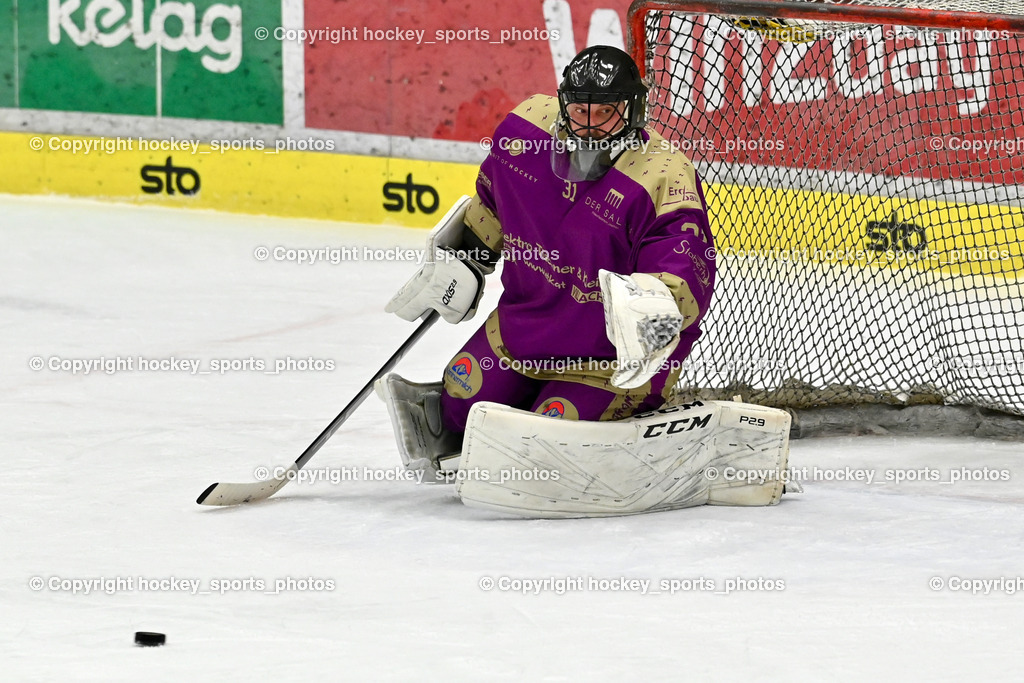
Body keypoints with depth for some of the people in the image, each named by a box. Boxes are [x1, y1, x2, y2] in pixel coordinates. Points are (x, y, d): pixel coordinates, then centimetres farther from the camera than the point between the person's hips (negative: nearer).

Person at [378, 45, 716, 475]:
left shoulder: (664, 178, -28)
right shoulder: (526, 129, -9)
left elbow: (689, 273, -33)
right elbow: (495, 197, 13)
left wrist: (658, 307, -53)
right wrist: (464, 258, 18)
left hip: (611, 352, -6)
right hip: (529, 313, 6)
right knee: (466, 394, 10)